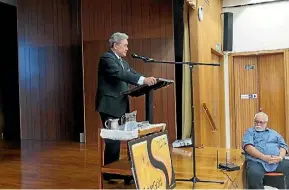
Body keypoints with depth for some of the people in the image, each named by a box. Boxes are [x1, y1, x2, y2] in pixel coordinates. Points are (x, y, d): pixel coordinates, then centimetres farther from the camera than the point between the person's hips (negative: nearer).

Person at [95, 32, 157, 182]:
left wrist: (147, 80, -8)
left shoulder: (122, 61, 17)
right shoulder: (106, 58, -13)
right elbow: (120, 74, -27)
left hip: (121, 106, 9)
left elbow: (132, 74, 11)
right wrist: (143, 80, -35)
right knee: (112, 139, -5)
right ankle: (108, 172, 7)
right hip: (110, 105, -9)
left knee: (117, 138, 12)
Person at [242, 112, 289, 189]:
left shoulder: (274, 133, 27)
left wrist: (280, 157, -7)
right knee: (254, 174, -36)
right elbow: (248, 147, -2)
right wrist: (263, 157, -15)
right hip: (257, 161, -4)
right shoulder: (250, 132, 15)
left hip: (277, 161, 4)